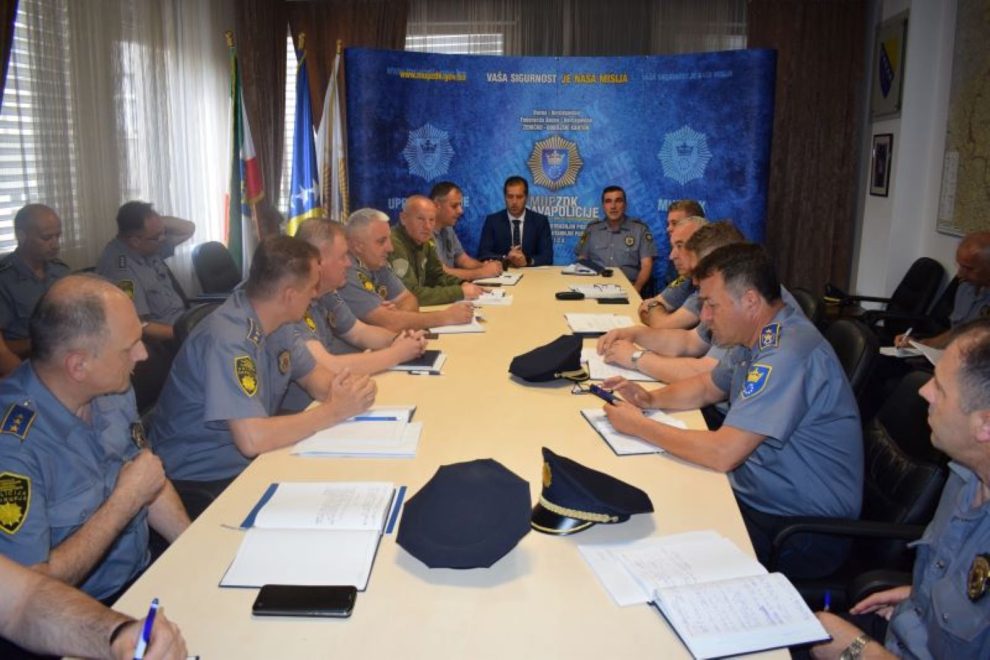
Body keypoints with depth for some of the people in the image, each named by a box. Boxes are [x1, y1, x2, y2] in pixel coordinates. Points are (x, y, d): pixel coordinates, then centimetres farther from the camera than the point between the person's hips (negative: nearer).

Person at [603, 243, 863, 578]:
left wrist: (639, 426, -19)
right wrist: (651, 398, 1)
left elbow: (722, 453, -30)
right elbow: (706, 386, 20)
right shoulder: (759, 335, 4)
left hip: (804, 532, -9)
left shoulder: (787, 352, -27)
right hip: (758, 497, 9)